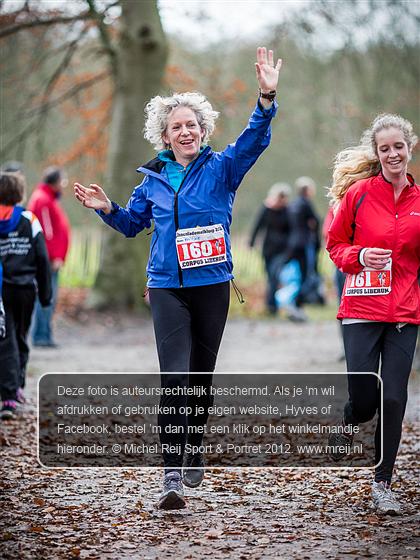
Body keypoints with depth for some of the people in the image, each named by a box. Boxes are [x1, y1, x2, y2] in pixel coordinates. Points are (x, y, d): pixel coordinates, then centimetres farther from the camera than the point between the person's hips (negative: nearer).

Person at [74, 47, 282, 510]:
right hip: (167, 287, 0)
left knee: (202, 377, 11)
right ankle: (172, 474, -19)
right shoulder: (154, 179, 8)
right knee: (175, 377, -14)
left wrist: (266, 98, -32)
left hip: (212, 285, 0)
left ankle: (194, 454, 32)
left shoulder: (221, 169, 0)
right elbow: (132, 223, 22)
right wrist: (106, 208, 2)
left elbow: (254, 140, -17)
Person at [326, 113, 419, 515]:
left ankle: (382, 483, 13)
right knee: (364, 400, -5)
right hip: (362, 311, -2)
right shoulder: (359, 193, -2)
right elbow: (336, 244, 6)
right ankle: (348, 423, 33)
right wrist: (359, 256, -13)